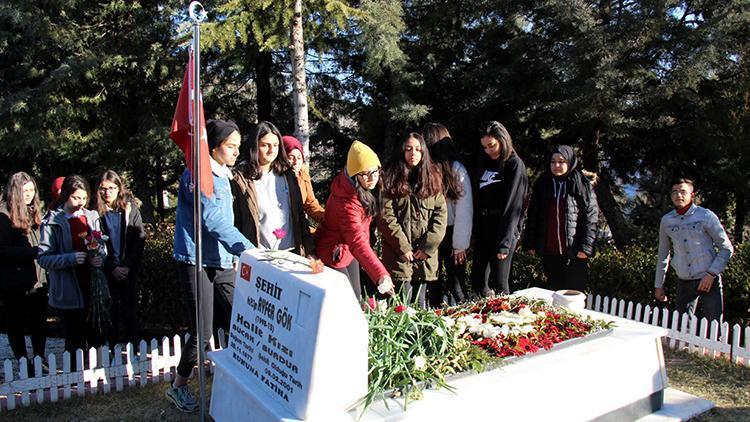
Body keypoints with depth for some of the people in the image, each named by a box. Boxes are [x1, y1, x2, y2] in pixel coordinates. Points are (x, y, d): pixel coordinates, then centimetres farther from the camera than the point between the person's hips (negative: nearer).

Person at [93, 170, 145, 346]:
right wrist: (112, 268, -9)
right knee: (111, 314, 5)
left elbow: (140, 239, 0)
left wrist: (128, 266, -8)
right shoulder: (97, 212, -1)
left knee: (130, 313, 3)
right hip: (108, 272, 0)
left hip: (129, 271, 0)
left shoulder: (130, 208, 2)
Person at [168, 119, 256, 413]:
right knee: (202, 333, -2)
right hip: (198, 263, -8)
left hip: (223, 262, 8)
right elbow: (213, 220, -23)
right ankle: (178, 387, 19)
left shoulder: (223, 176, 13)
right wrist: (248, 249, -26)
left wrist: (235, 254, 14)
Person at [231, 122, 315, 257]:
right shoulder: (241, 181, -4)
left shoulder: (287, 176, 8)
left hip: (291, 252, 4)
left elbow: (300, 214, 10)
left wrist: (310, 250, 4)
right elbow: (235, 224, -4)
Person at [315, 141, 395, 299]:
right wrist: (380, 275, -57)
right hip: (333, 255, -9)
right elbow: (357, 242, -47)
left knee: (356, 298, 17)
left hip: (348, 251, 9)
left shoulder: (366, 191, -8)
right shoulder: (347, 203, -36)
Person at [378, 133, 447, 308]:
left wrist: (428, 246, -5)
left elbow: (441, 213, 4)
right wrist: (402, 246, -11)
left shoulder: (432, 178, 11)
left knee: (420, 303, 10)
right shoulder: (392, 178, 0)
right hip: (399, 254, -3)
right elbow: (386, 216, -6)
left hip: (425, 254, 3)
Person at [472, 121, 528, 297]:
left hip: (504, 230, -6)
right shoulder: (484, 163, 12)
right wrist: (475, 230, 4)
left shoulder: (515, 165, -6)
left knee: (499, 283, -3)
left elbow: (513, 206, -13)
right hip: (483, 229, 6)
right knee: (478, 279, 9)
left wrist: (504, 243, -18)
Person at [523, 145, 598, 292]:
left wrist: (586, 246, -12)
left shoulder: (581, 185, -3)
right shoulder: (542, 184, 7)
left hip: (573, 252, -3)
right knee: (554, 289, 11)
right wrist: (530, 243, 5)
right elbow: (533, 215, 9)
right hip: (549, 251, 3)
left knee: (574, 291, 2)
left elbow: (591, 217, -5)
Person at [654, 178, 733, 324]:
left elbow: (726, 248, -1)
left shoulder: (706, 216, -4)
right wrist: (658, 285, 16)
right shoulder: (666, 220, 6)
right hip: (684, 283, 3)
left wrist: (711, 274, -11)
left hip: (709, 281, -3)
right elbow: (663, 254, 15)